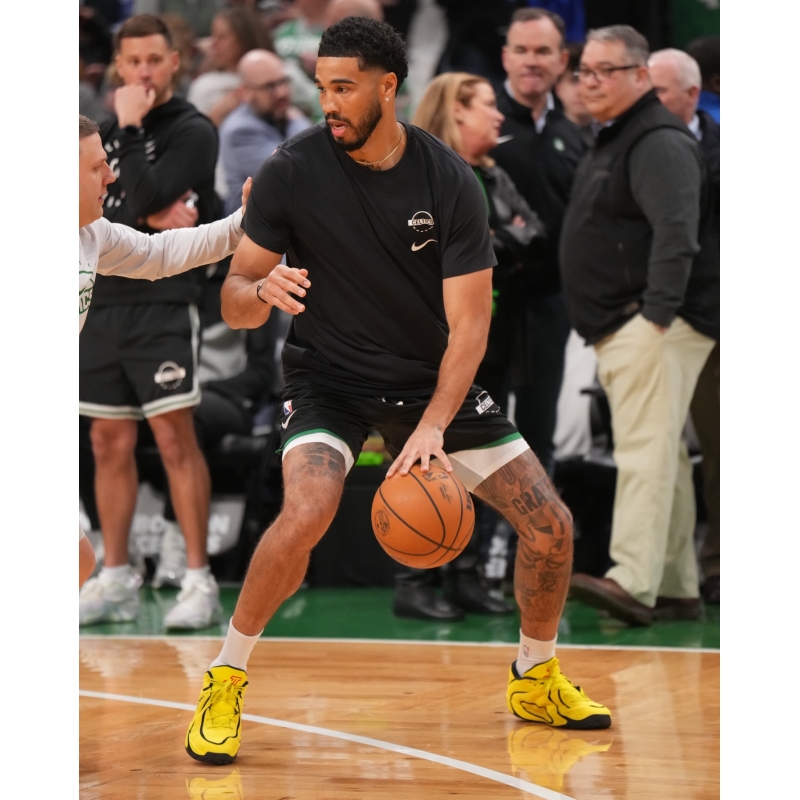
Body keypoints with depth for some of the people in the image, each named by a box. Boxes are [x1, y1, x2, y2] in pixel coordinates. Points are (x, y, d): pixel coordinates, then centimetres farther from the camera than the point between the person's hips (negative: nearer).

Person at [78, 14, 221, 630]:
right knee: (110, 444, 7)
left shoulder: (193, 132, -4)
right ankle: (116, 580, 14)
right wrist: (144, 221, -7)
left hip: (164, 306, -6)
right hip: (106, 303, 6)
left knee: (174, 439, -10)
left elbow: (147, 198, -18)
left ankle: (200, 582, -8)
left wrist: (130, 128, -11)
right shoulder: (106, 134, 15)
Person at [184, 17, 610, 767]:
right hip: (329, 376, -3)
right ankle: (224, 682, -14)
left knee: (549, 524, -2)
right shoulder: (292, 170, -14)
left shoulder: (449, 180, -13)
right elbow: (234, 299, -9)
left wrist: (434, 425, -26)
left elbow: (469, 321, -13)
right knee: (306, 513, -32)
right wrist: (263, 292, -34)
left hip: (431, 377, 3)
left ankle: (535, 680, 24)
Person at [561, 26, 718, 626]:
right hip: (618, 328, 11)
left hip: (656, 327, -11)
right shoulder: (612, 141, 21)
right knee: (663, 457, 12)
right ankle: (676, 587, 17)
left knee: (646, 452, -17)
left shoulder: (659, 142, -12)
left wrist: (659, 312, -28)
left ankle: (633, 582, -26)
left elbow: (677, 233, -23)